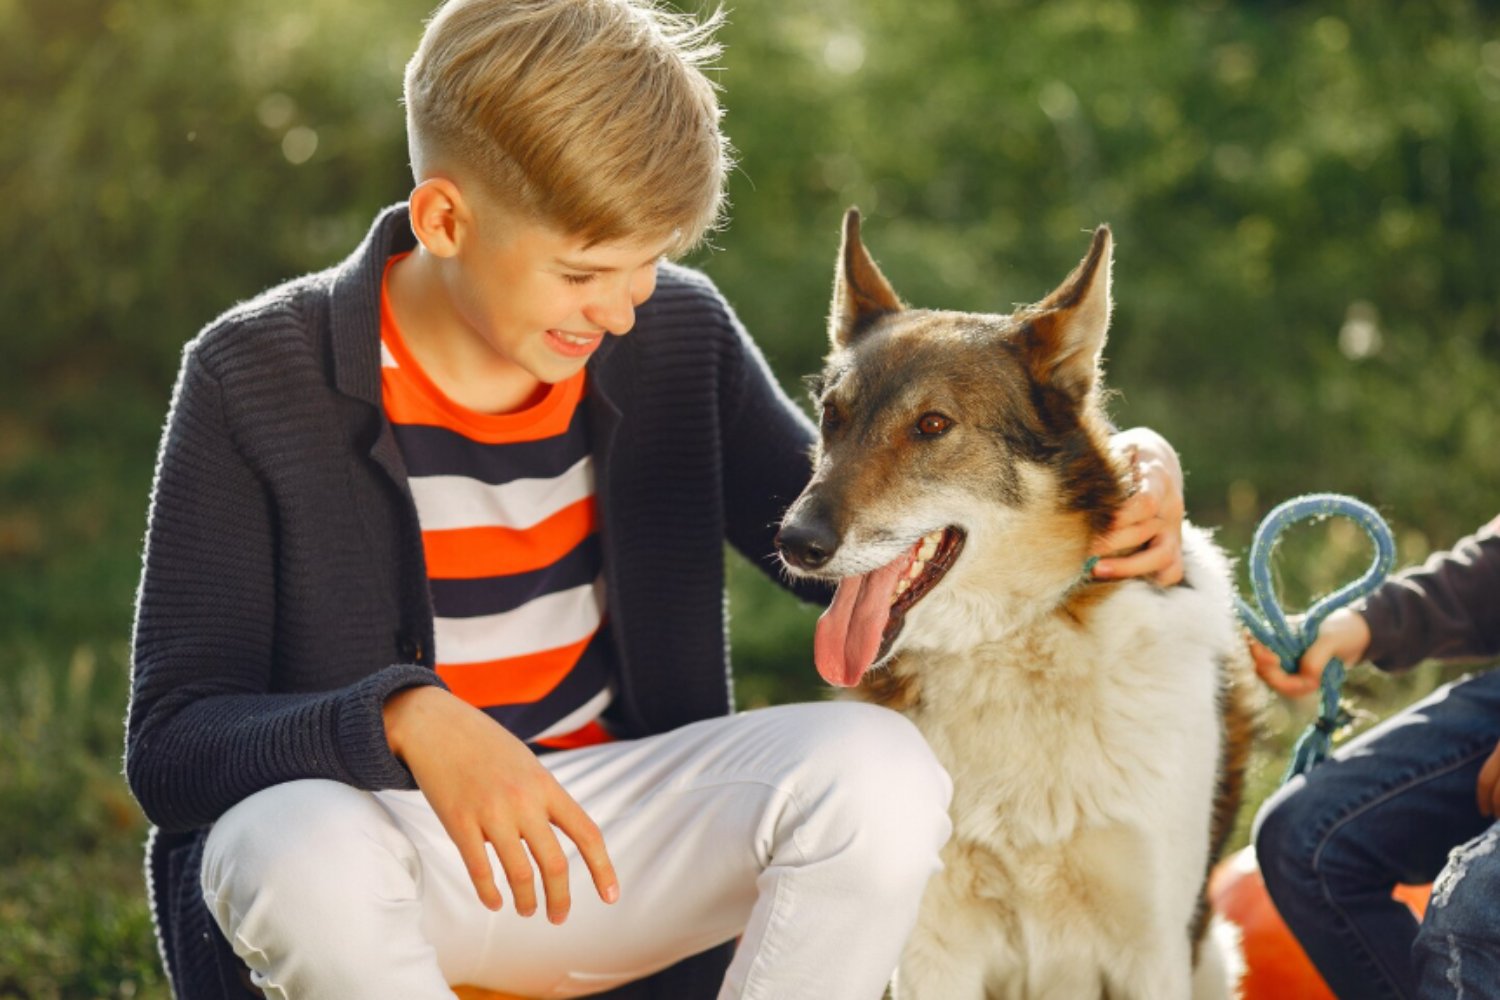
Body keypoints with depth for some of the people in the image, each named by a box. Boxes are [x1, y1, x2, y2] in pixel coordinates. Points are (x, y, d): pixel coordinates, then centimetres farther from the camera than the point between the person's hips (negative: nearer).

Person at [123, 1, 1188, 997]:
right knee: (300, 859, -39)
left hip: (609, 829, 4)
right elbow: (170, 743, -14)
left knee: (878, 769, -23)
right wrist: (405, 719, -34)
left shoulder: (679, 335, -1)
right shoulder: (254, 377, -11)